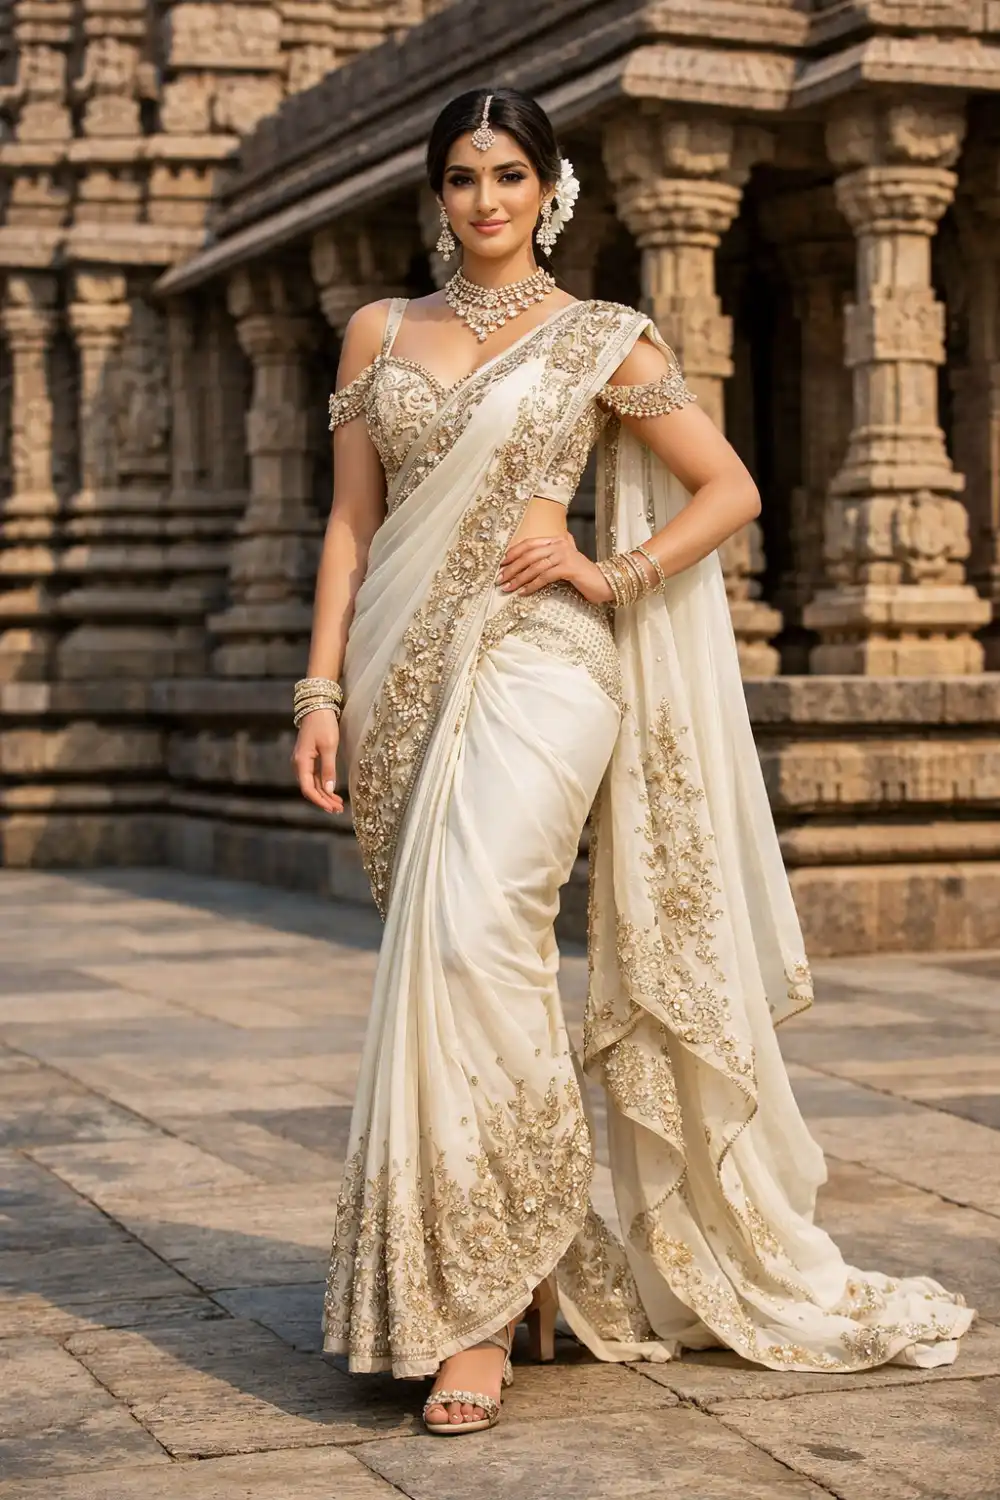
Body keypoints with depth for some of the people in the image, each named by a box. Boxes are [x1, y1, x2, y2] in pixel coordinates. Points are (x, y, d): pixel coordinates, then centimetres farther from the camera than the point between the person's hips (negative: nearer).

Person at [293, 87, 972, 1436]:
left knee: (472, 941, -22)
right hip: (409, 675, 5)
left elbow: (732, 489, 9)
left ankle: (480, 1304, -15)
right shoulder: (380, 333, 15)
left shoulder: (605, 341, 6)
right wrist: (322, 688, 2)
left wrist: (613, 574, -5)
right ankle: (535, 1257, 20)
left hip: (536, 664, -4)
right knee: (446, 958, 5)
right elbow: (352, 524, 12)